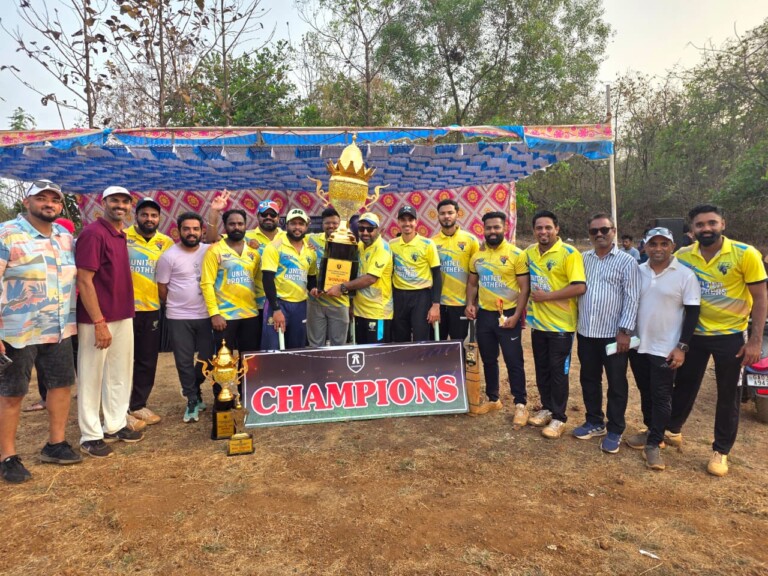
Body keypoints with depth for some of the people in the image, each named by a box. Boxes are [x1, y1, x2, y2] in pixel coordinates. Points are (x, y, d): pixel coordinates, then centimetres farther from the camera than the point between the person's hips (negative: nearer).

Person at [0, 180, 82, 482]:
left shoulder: (66, 236, 9)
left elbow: (75, 276, 18)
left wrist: (70, 318, 15)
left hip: (59, 330, 6)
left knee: (62, 384, 12)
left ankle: (55, 444, 27)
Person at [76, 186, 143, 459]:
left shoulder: (121, 235, 12)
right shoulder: (93, 233, -14)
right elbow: (84, 281, -18)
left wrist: (125, 312, 13)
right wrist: (99, 322, -20)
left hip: (123, 316, 8)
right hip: (97, 320, -8)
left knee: (120, 374, 15)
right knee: (91, 377, 4)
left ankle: (116, 425, 29)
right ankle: (90, 435, 16)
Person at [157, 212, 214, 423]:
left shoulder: (209, 251, 1)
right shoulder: (169, 256, -6)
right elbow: (161, 288, 0)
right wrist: (175, 306, 8)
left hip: (205, 316, 3)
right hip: (179, 318, -3)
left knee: (208, 358, 10)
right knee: (184, 361, 5)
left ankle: (193, 389, 36)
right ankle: (192, 400, 21)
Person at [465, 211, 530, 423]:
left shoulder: (516, 254, -9)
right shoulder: (477, 255, 6)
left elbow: (524, 287, -9)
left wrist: (516, 316, -16)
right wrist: (470, 304, -2)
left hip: (508, 314, -5)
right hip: (484, 314, 5)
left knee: (514, 361, 0)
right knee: (488, 360, 15)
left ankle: (521, 404, 13)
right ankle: (493, 399, 30)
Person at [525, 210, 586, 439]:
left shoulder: (569, 253, -14)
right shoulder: (530, 252, 6)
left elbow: (580, 287, -21)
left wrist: (547, 296, -19)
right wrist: (527, 309, 7)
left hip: (561, 324, -6)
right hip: (538, 322, 6)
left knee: (558, 372, 4)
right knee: (542, 370, 16)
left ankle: (559, 417, 17)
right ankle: (547, 408, 32)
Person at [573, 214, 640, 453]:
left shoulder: (627, 261, -4)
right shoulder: (583, 259, 8)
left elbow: (631, 299, -8)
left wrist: (625, 331, -13)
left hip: (613, 333, -4)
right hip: (586, 332, 4)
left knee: (616, 384, 7)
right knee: (589, 379, 14)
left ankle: (615, 430, 20)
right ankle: (594, 422, 30)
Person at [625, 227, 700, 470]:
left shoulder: (685, 275, -8)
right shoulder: (637, 271, 3)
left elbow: (692, 313, -8)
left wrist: (682, 347, -12)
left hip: (666, 349, -4)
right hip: (638, 345, 4)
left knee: (661, 397, 2)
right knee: (645, 393, 16)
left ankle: (654, 444, 11)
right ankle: (651, 431, 33)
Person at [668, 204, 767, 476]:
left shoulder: (745, 254, -14)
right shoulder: (682, 256, -6)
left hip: (730, 336, -2)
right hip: (694, 333, 3)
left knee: (728, 396, 9)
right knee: (684, 386, 15)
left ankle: (721, 451, 24)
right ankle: (673, 430, 36)